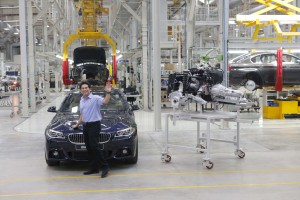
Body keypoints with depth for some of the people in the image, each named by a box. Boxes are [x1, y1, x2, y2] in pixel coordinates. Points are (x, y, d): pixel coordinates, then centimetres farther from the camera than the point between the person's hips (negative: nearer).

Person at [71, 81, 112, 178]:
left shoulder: (95, 98, -6)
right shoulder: (81, 101, 19)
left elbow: (105, 101, -25)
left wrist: (108, 93, -39)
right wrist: (77, 124, 32)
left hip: (94, 125, -8)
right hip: (85, 126, 8)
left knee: (95, 146, -14)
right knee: (89, 148, 8)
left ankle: (104, 167, -8)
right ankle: (93, 168, 15)